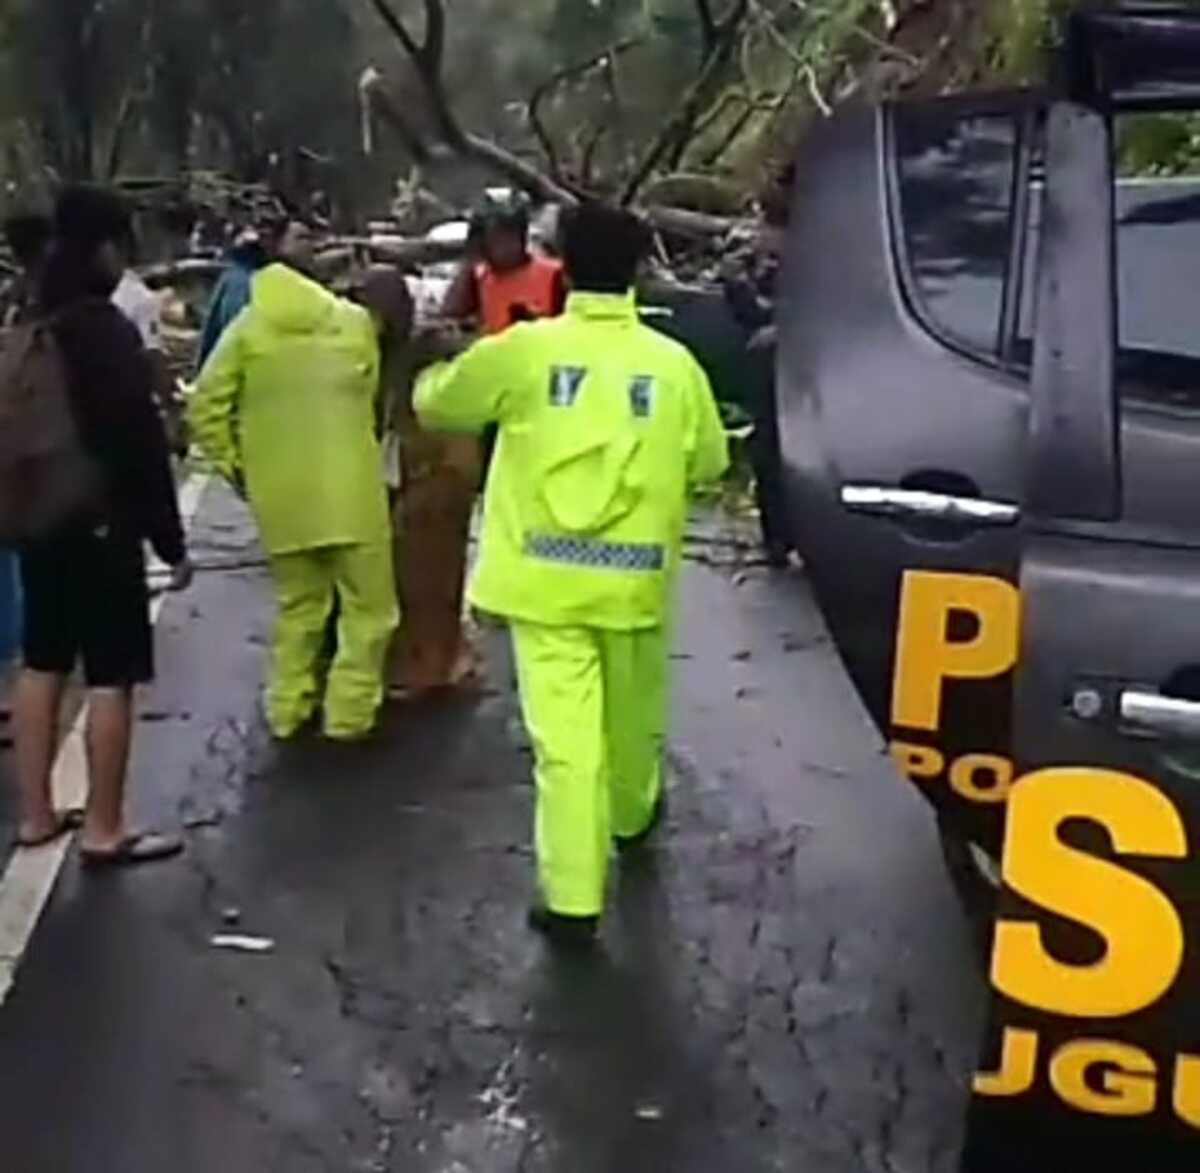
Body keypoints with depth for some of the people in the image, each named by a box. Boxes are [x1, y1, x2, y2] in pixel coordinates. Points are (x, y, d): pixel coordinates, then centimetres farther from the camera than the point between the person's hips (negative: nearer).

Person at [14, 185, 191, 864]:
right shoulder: (106, 329, -16)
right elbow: (141, 440, -18)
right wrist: (170, 538, -13)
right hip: (103, 523, -8)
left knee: (43, 664, 15)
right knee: (112, 675, -2)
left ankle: (37, 814, 23)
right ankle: (104, 829, 3)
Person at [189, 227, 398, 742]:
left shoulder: (248, 327, 1)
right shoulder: (354, 321, 2)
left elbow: (206, 404, -4)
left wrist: (231, 464, 6)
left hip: (282, 493, 2)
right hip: (350, 488, -2)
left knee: (297, 605, 19)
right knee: (368, 606, 9)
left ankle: (288, 709, 21)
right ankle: (349, 713, 7)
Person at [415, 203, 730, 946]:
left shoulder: (522, 349, -8)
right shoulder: (673, 362, -4)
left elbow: (436, 405, 6)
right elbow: (709, 463, 7)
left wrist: (439, 378, 29)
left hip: (546, 576, -2)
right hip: (635, 576, 2)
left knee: (565, 737, -2)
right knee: (633, 713, 24)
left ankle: (573, 898, -3)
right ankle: (633, 815, 49)